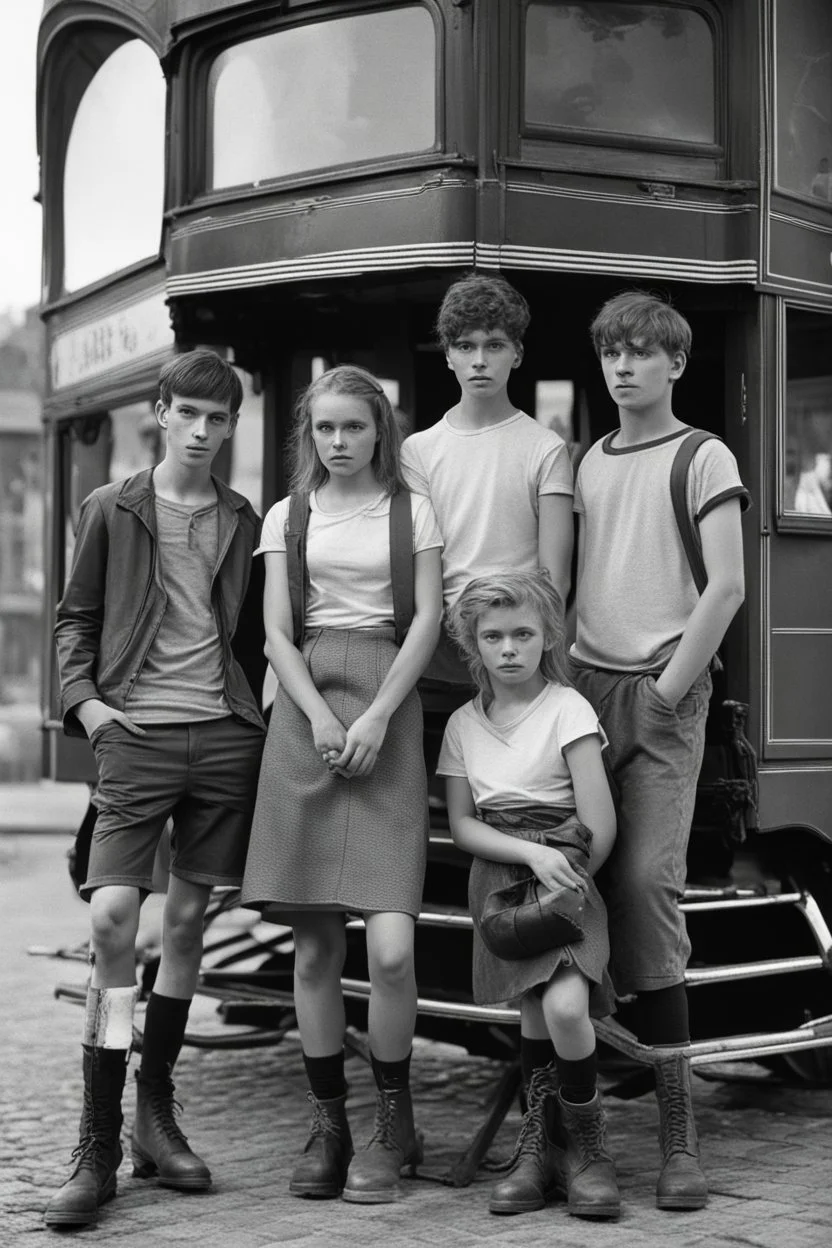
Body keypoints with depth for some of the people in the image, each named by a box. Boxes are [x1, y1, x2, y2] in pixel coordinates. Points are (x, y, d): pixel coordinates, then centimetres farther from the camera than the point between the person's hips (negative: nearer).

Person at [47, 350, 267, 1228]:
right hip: (138, 732, -2)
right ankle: (96, 1148, -6)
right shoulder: (112, 511, 7)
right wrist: (82, 697, -5)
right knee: (111, 918, -12)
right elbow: (76, 617, 9)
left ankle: (155, 1115, 20)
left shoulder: (244, 523, 13)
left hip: (226, 736, 3)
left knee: (187, 920, 7)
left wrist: (257, 713, 6)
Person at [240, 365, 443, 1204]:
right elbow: (277, 633, 7)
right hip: (305, 710, 2)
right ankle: (328, 1124, 13)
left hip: (386, 707, -2)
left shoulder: (412, 512, 11)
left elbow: (426, 622, 2)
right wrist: (320, 719, -9)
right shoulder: (287, 517, 14)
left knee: (391, 945, -11)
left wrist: (376, 717, -11)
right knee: (314, 943, 1)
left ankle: (392, 1122, 7)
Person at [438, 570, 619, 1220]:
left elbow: (601, 829, -8)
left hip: (565, 875, -3)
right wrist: (531, 853, -12)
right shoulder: (463, 723, 9)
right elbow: (462, 826, 4)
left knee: (564, 1007, -22)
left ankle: (588, 1150, -2)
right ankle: (539, 1150, 12)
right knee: (533, 1016, -5)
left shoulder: (568, 708, -4)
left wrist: (560, 879, -11)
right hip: (499, 876, 3)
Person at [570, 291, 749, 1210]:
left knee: (647, 880, -12)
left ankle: (677, 1125, -7)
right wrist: (563, 678, 5)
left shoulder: (702, 459, 2)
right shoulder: (587, 463, 16)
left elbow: (726, 589, -5)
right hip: (586, 685, 4)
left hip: (662, 693, -4)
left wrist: (665, 690, -10)